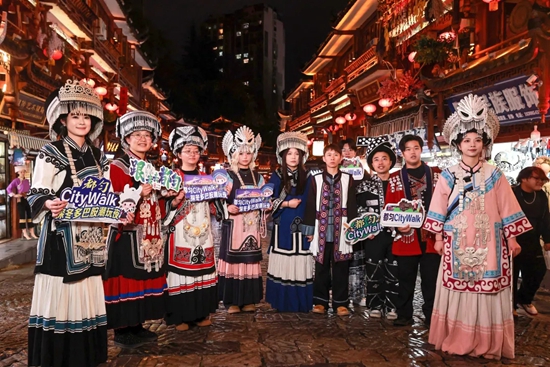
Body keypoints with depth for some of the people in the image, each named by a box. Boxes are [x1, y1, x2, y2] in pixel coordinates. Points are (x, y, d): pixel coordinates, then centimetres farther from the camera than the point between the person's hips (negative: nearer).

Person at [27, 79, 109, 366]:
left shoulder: (98, 156, 13)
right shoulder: (51, 153, -2)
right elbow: (36, 194, -7)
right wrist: (50, 204, -28)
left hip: (90, 235, 5)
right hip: (61, 234, -5)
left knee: (87, 294, 9)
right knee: (61, 294, -4)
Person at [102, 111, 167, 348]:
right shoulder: (118, 166, -4)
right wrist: (139, 194, -25)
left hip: (151, 234, 7)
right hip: (129, 234, -7)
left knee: (145, 278, 11)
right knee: (127, 279, -4)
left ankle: (138, 326, 23)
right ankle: (122, 332, 8)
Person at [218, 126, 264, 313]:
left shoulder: (257, 176, 13)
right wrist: (228, 208, -23)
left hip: (252, 224, 4)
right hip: (234, 224, -4)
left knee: (251, 260, 7)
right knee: (233, 259, -3)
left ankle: (249, 300, 17)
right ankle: (232, 301, 8)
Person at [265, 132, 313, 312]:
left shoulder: (306, 177, 7)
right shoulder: (276, 177, 4)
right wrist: (286, 204, -13)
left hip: (301, 228, 1)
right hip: (282, 228, -1)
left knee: (300, 265, 1)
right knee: (282, 265, 1)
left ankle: (300, 303, 14)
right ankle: (282, 303, 15)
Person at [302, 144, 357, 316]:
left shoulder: (348, 179, 8)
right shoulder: (316, 179, 6)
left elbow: (352, 205, 5)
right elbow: (310, 205, 4)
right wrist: (309, 229, -1)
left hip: (341, 229, 0)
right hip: (321, 228, 0)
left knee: (341, 267, 4)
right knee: (321, 266, 7)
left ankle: (341, 303, 13)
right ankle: (320, 301, 17)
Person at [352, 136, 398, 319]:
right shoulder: (365, 185, 6)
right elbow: (359, 210, 3)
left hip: (394, 233, 1)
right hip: (372, 235, -1)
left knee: (393, 271, 4)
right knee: (373, 270, 4)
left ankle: (391, 306, 14)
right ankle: (375, 305, 15)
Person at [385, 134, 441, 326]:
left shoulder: (436, 174, 7)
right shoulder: (395, 178, 5)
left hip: (431, 236, 0)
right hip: (406, 237, 0)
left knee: (431, 280, 7)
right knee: (405, 280, 9)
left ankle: (432, 316, 21)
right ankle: (404, 315, 22)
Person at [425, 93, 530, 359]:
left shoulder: (494, 175, 4)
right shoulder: (449, 175, 3)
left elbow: (506, 208, 4)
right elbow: (439, 208, 3)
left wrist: (512, 239, 2)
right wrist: (438, 237, 1)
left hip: (488, 243, 0)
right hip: (457, 243, 0)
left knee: (488, 292, 2)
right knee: (457, 292, 3)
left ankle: (487, 345, 15)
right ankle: (456, 341, 16)